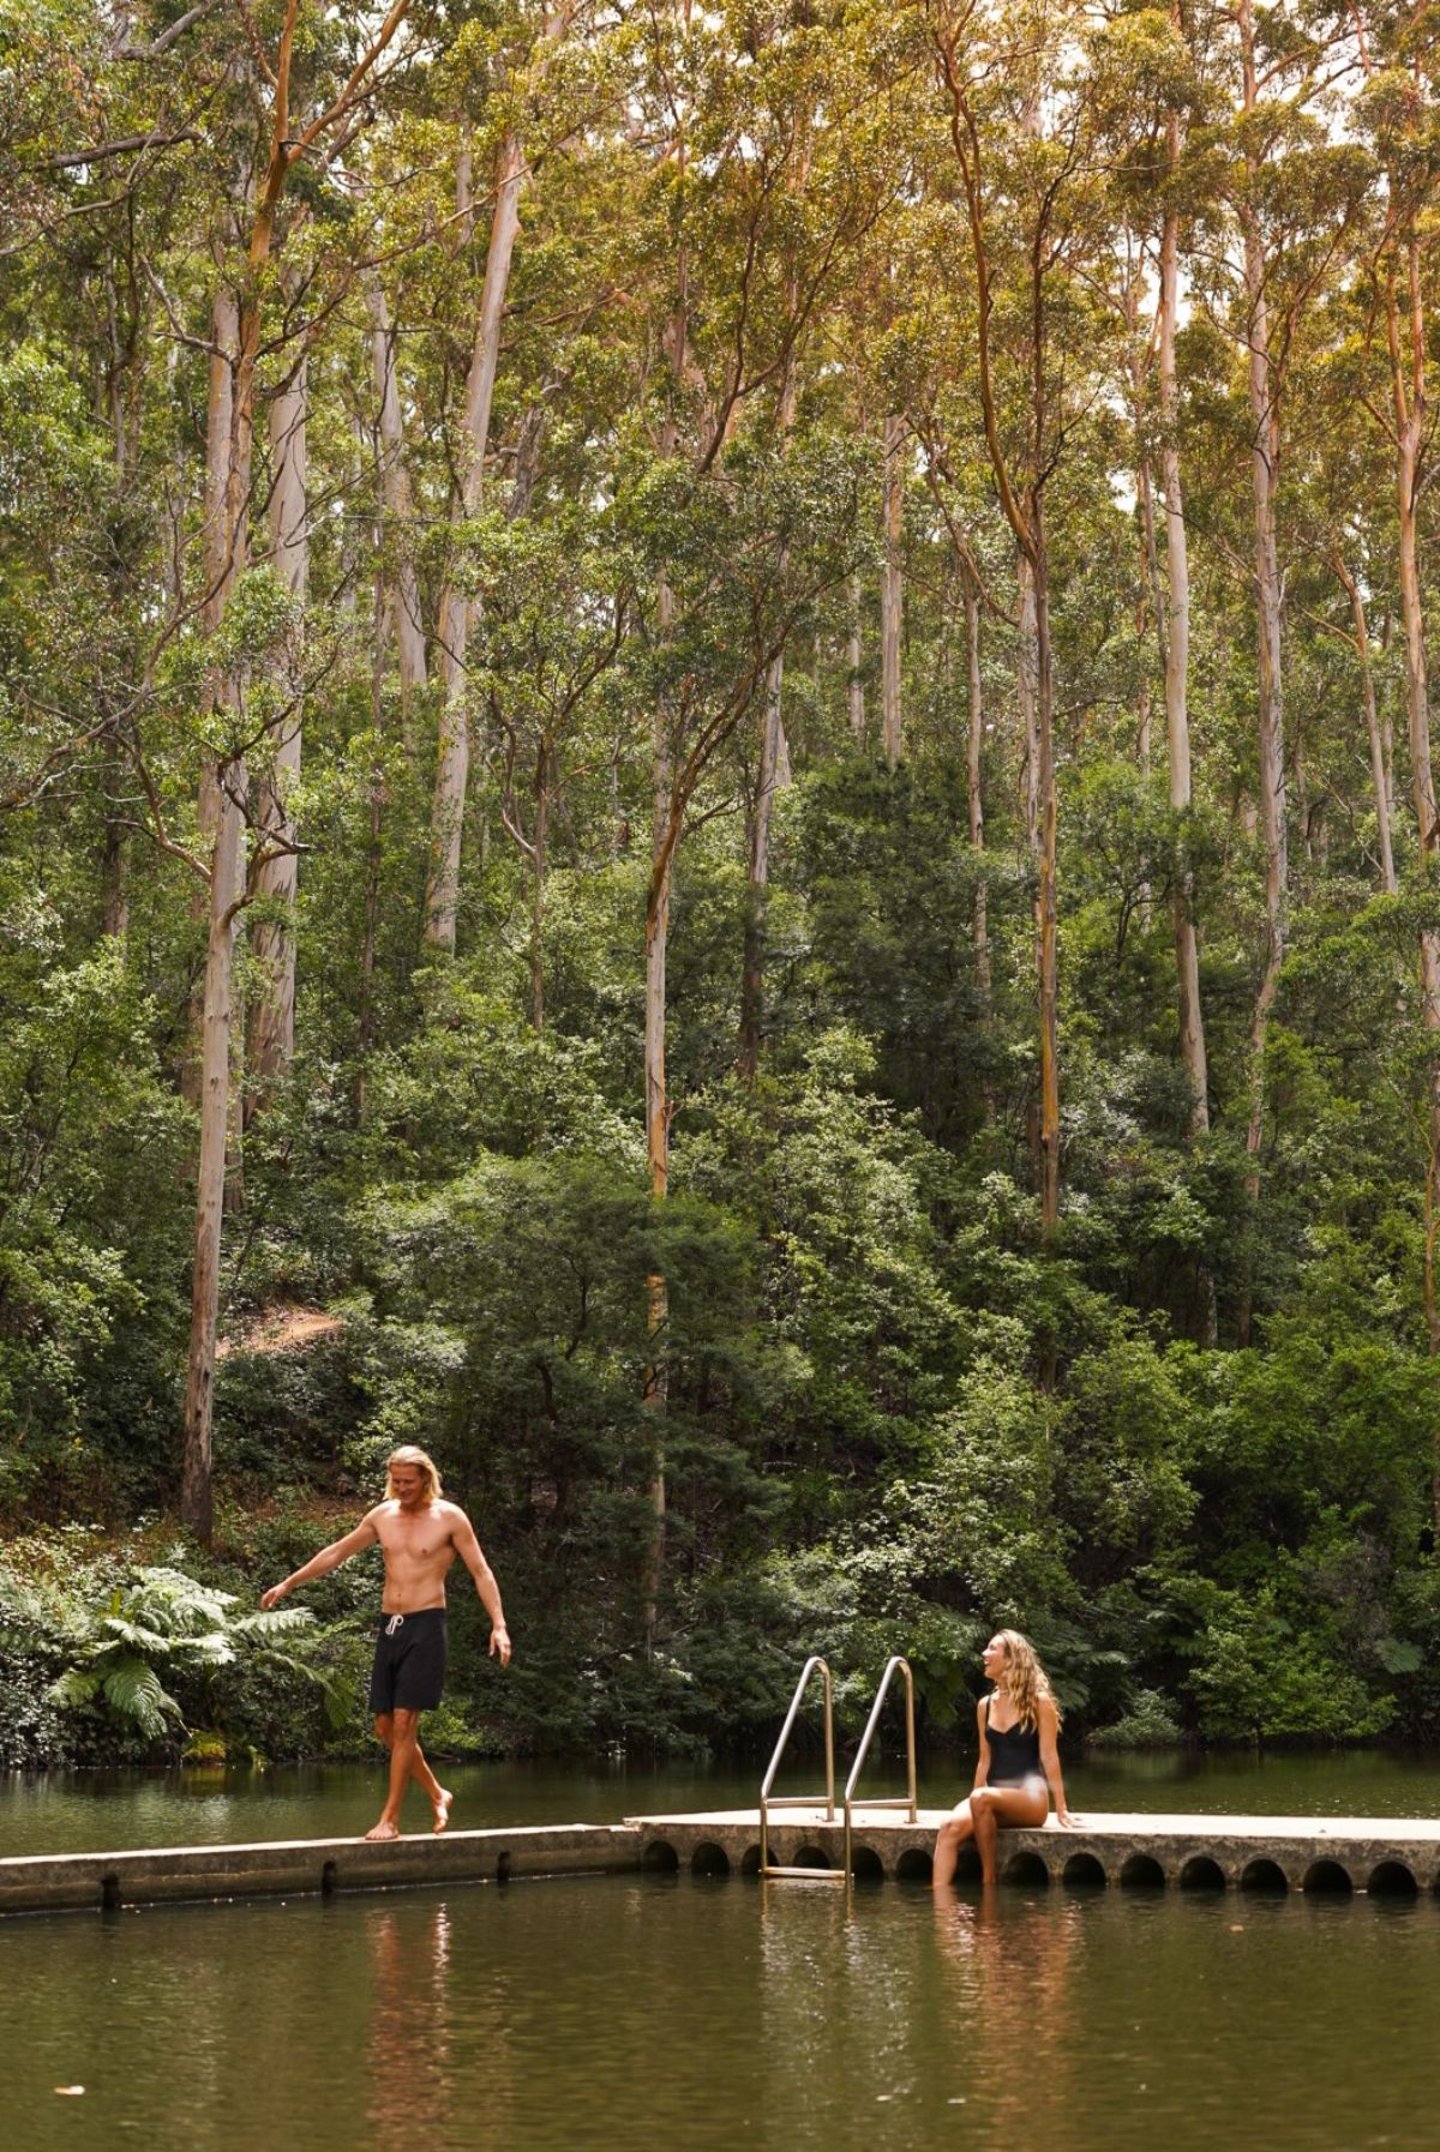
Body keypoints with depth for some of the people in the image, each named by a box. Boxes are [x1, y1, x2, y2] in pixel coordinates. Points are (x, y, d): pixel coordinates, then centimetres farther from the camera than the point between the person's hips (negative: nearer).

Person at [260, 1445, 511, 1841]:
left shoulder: (449, 1518, -4)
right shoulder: (382, 1516, 10)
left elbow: (481, 1572, -4)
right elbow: (336, 1553, 19)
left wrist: (499, 1625, -14)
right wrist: (289, 1584, 21)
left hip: (425, 1626, -6)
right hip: (389, 1625, 6)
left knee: (404, 1722, -10)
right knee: (385, 1725, 6)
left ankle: (390, 1819, -6)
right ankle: (436, 1796, 23)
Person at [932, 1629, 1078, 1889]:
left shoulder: (1038, 1701, -4)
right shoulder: (985, 1705, 12)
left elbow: (1049, 1756, -6)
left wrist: (1061, 1809, -9)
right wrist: (974, 1806, 10)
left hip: (1031, 1797, -5)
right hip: (994, 1796, 5)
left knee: (982, 1798, -36)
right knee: (951, 1827, -26)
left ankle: (989, 1882, -23)